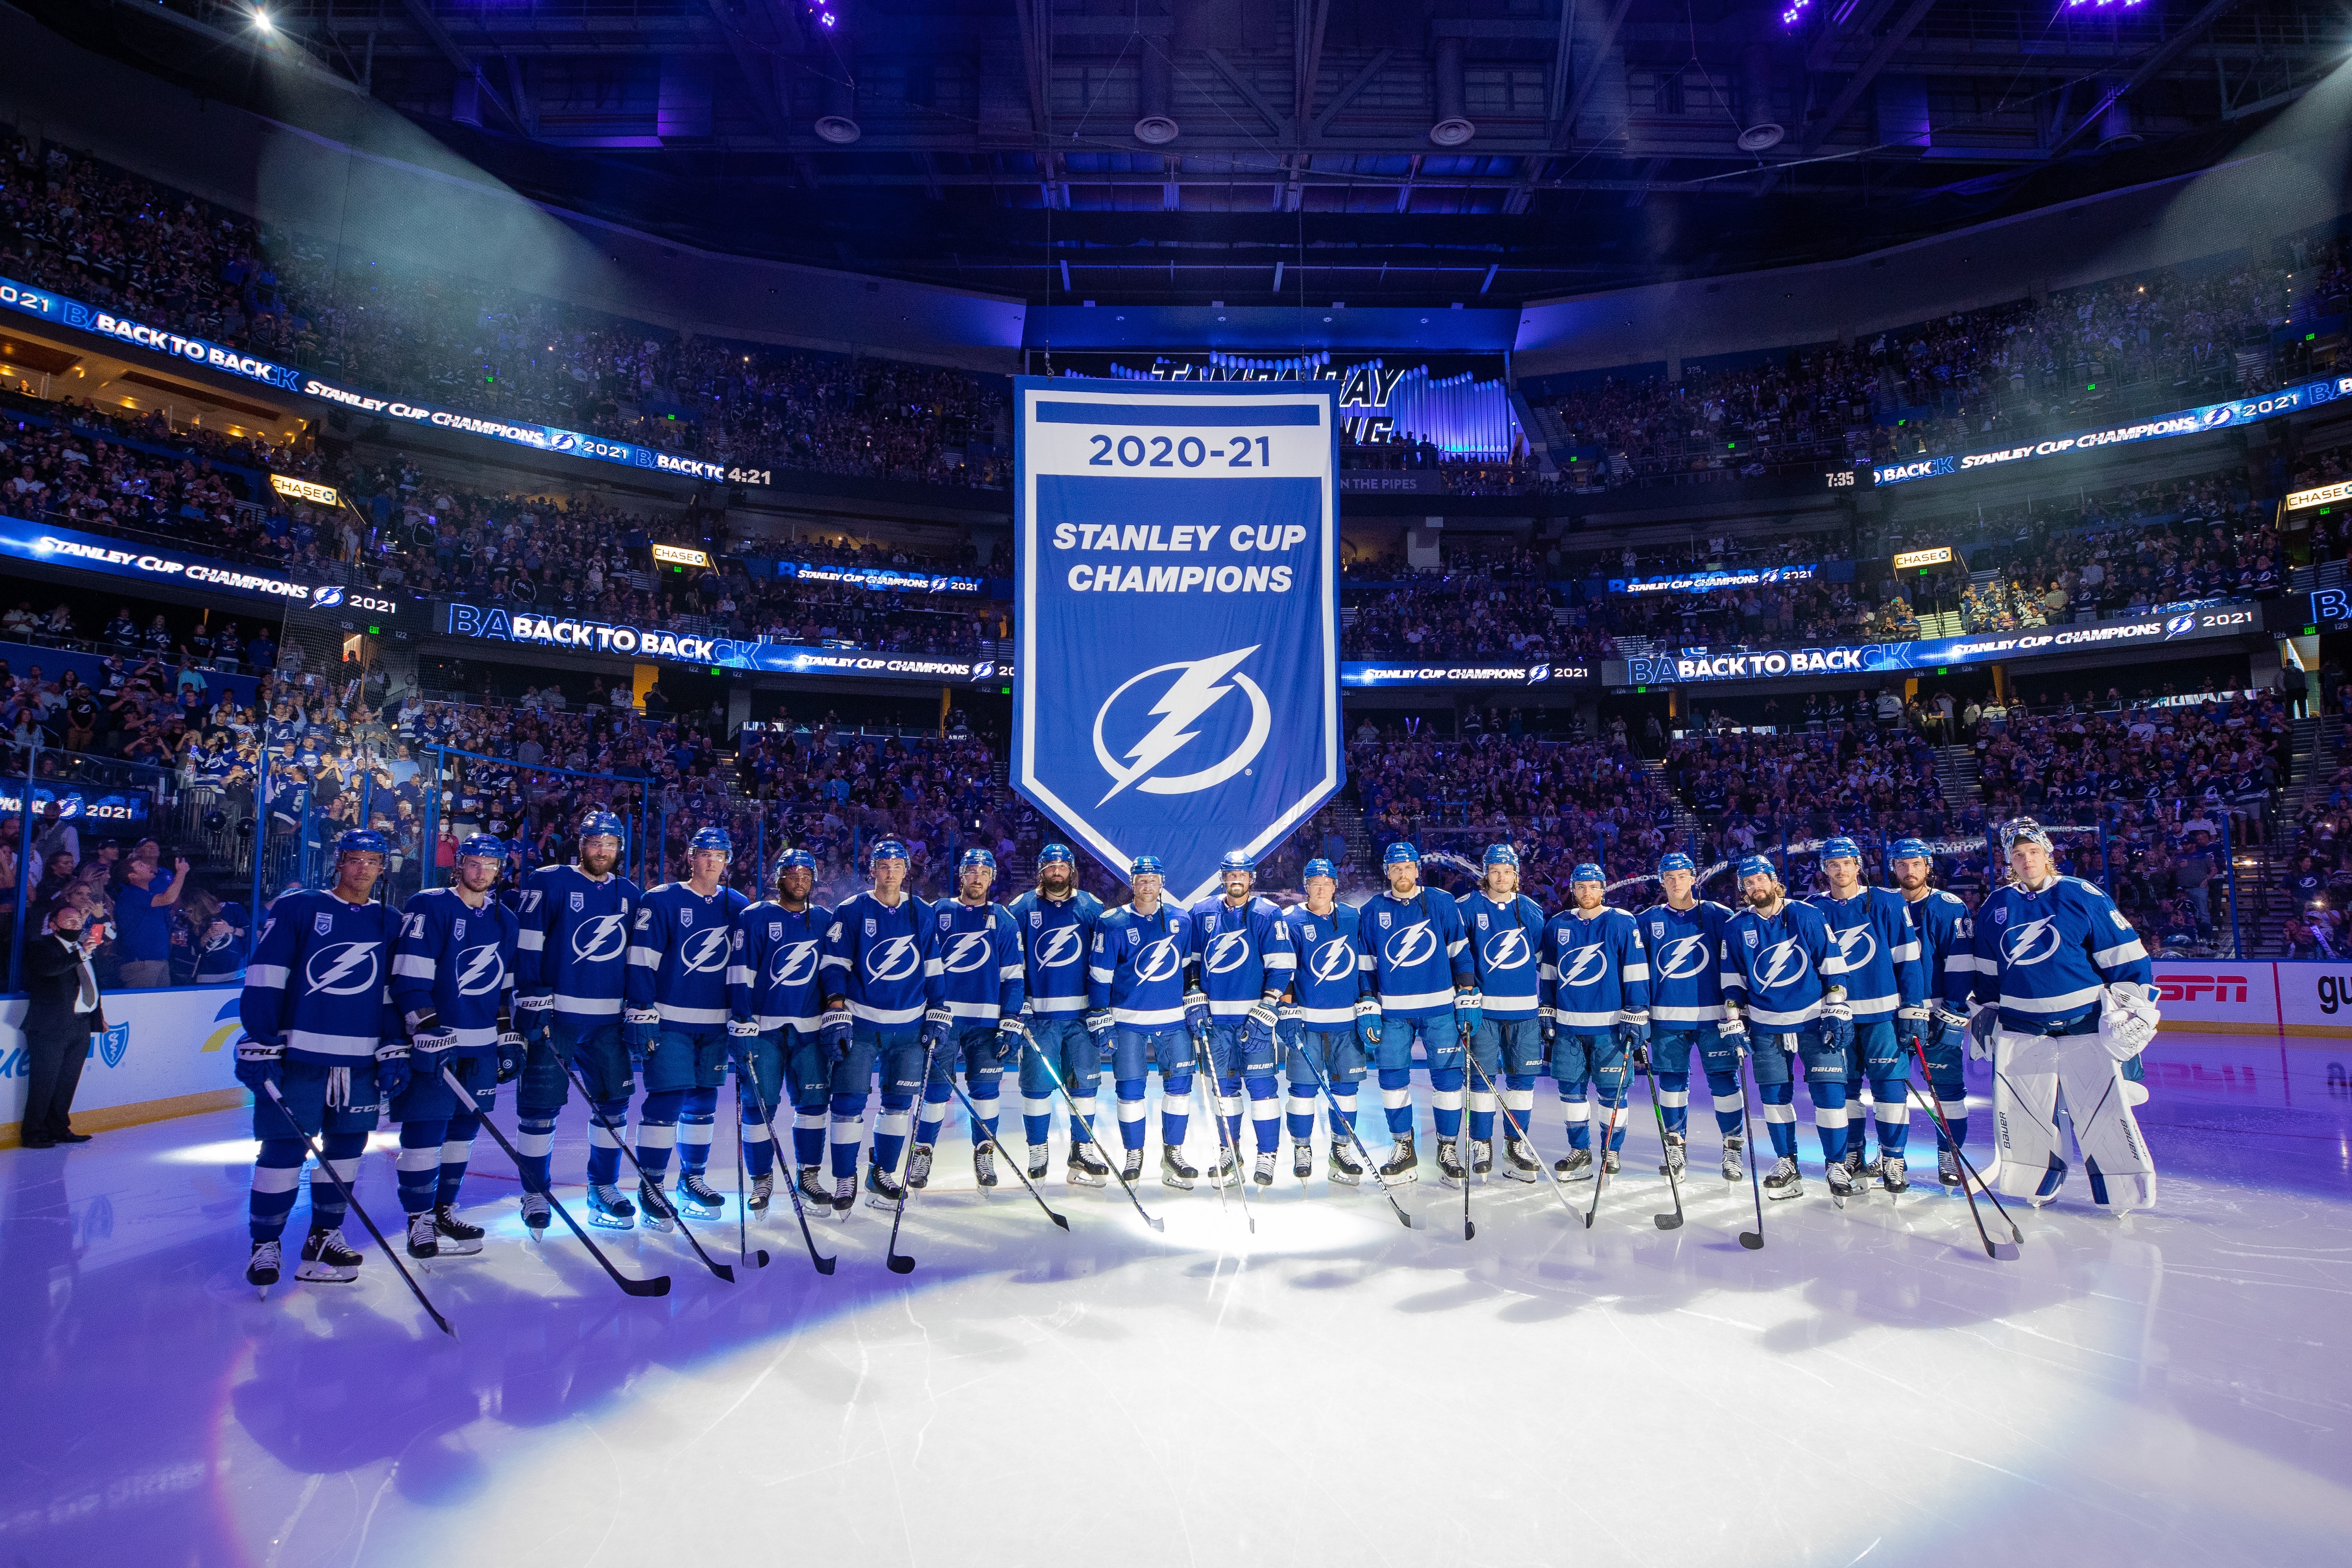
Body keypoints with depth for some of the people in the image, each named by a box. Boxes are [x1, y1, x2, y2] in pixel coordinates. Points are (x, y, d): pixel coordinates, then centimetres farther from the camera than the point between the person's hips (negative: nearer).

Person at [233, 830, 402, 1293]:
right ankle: (265, 1246, 13)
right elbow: (264, 977, -4)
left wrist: (395, 1048, 7)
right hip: (297, 1053, -4)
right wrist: (258, 1041, -10)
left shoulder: (390, 924, 11)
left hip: (361, 1059, 4)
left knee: (346, 1147, 9)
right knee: (283, 1147, -1)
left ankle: (324, 1236, 22)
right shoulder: (296, 907, 0)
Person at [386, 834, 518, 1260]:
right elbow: (409, 977, -14)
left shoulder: (505, 920, 11)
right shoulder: (429, 907, -8)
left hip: (481, 1045, 6)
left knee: (464, 1126, 12)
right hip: (431, 1040, -6)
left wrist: (509, 1037, 15)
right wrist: (428, 1030, -21)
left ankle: (444, 1210, 25)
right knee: (426, 1127, -4)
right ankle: (420, 1223, 5)